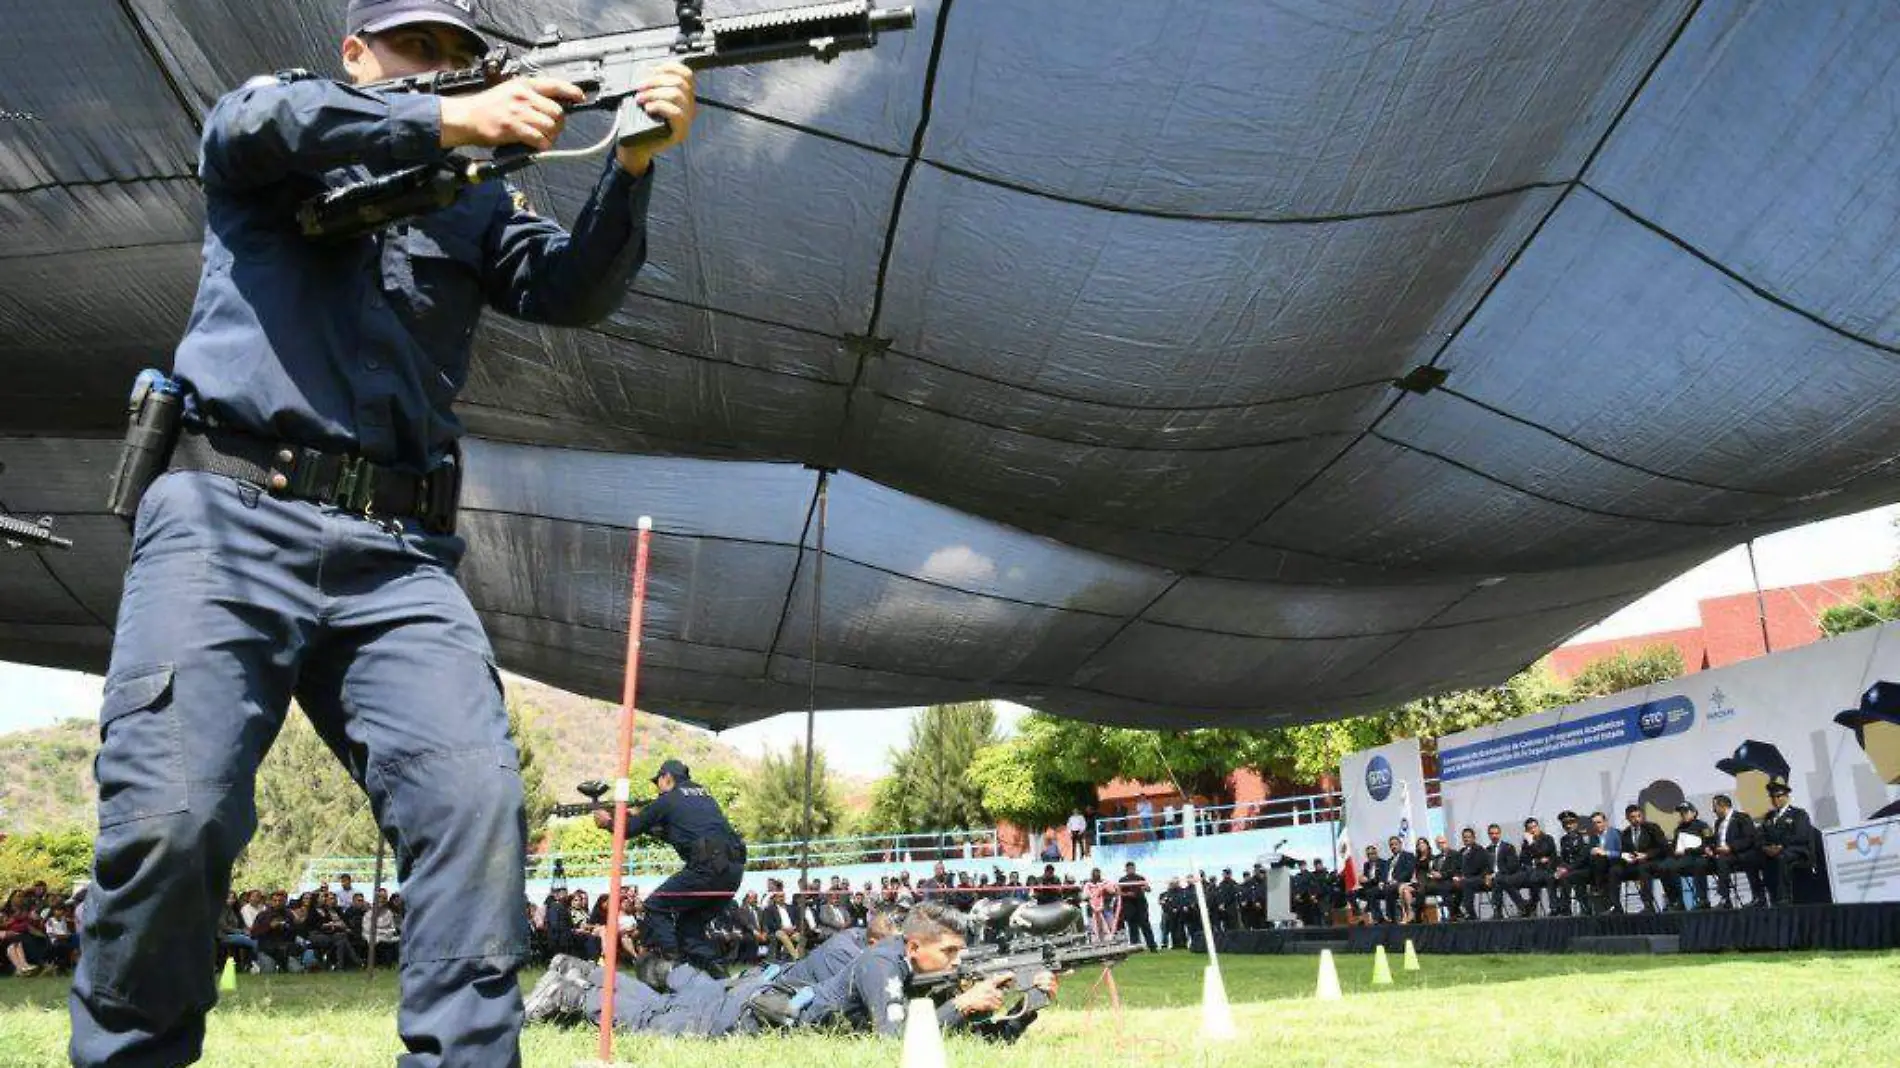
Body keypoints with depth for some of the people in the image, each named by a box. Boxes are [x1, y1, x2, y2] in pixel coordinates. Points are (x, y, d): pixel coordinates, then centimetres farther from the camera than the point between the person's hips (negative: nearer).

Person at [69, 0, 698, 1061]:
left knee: (478, 802, -17)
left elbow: (574, 291, 5)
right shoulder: (271, 127, 18)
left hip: (398, 555, 2)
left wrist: (636, 162, -9)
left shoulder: (479, 205, 23)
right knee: (170, 820, -15)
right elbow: (261, 121, -6)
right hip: (229, 517, -2)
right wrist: (452, 120, -14)